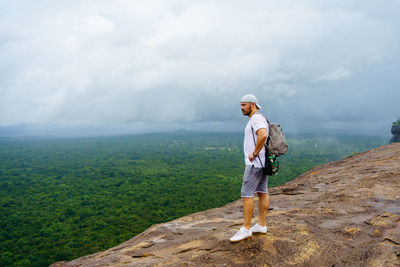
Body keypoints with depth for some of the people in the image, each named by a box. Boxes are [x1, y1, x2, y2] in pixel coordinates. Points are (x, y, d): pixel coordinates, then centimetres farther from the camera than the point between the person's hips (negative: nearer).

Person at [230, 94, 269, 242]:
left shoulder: (256, 118, -15)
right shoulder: (259, 119, 18)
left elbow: (263, 135, -33)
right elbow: (264, 137, 29)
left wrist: (254, 153, -23)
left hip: (255, 162, -11)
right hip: (261, 163, 11)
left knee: (246, 194, -8)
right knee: (262, 192, 12)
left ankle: (246, 229, -3)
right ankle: (262, 225, 19)